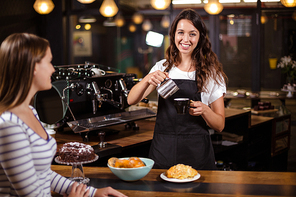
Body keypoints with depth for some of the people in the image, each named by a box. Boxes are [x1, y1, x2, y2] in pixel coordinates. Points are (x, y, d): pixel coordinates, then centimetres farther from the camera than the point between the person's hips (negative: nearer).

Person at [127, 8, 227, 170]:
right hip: (162, 150, 2)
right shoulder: (162, 68, 6)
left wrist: (204, 110, -22)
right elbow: (131, 100, -4)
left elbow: (219, 125, -1)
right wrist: (148, 79, -22)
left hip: (196, 153, -2)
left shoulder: (211, 73, 0)